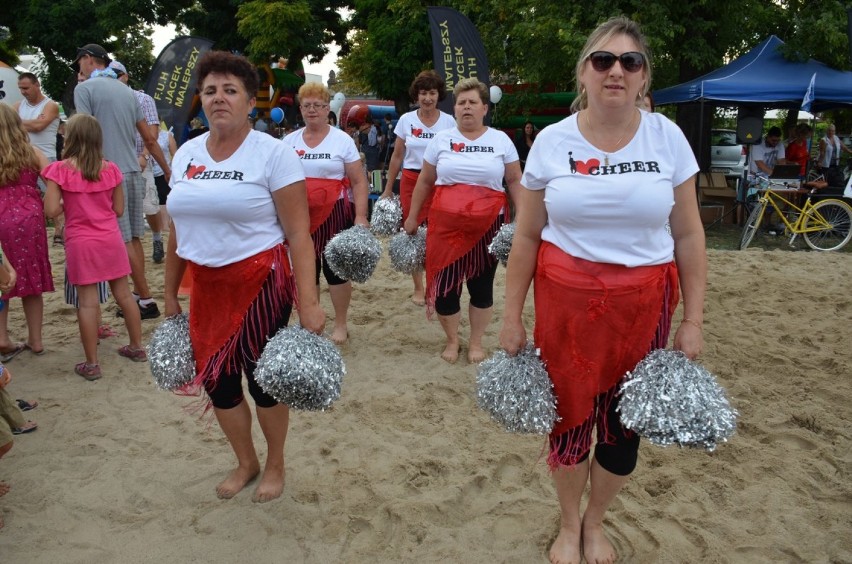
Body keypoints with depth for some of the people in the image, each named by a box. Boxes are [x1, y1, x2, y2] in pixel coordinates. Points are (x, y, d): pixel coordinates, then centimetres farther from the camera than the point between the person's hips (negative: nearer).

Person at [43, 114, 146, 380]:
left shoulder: (60, 170, -9)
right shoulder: (111, 169, 0)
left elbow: (51, 210, -13)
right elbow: (119, 209, 4)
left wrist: (68, 205, 5)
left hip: (81, 244, -3)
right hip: (110, 239, 3)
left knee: (88, 301, 1)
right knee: (123, 293, 14)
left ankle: (91, 364, 8)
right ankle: (137, 347, 25)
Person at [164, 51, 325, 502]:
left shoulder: (273, 153, -10)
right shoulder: (186, 154, 7)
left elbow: (298, 234, -14)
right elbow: (179, 231, 14)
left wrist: (308, 302, -20)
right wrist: (170, 294, 16)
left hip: (261, 284, -5)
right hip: (207, 288, 5)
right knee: (215, 379, 12)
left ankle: (275, 465, 33)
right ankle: (245, 462, 37)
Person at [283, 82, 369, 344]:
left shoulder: (342, 140, -1)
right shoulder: (289, 141, 8)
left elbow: (359, 182, -4)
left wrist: (360, 217, -13)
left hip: (335, 215, -3)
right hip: (300, 217, 3)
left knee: (335, 268, 3)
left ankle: (340, 325, 18)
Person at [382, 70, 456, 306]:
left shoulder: (449, 121, 0)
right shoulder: (406, 120, 2)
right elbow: (397, 157, 8)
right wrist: (388, 189, 8)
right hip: (411, 181, 1)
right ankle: (418, 288, 17)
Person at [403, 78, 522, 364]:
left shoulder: (501, 140, 4)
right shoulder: (441, 139, 5)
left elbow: (515, 182, 6)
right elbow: (425, 182, 11)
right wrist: (412, 218, 11)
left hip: (488, 225, 0)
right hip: (446, 225, 0)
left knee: (482, 284, 9)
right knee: (445, 283, 2)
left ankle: (476, 342, 28)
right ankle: (451, 340, 25)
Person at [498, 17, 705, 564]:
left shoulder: (667, 137, -1)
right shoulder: (552, 141, -2)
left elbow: (689, 235, 3)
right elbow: (527, 236, 2)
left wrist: (693, 320, 1)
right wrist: (512, 315, 2)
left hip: (644, 305, 1)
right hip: (566, 302, -1)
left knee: (625, 425, 9)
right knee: (570, 416, 9)